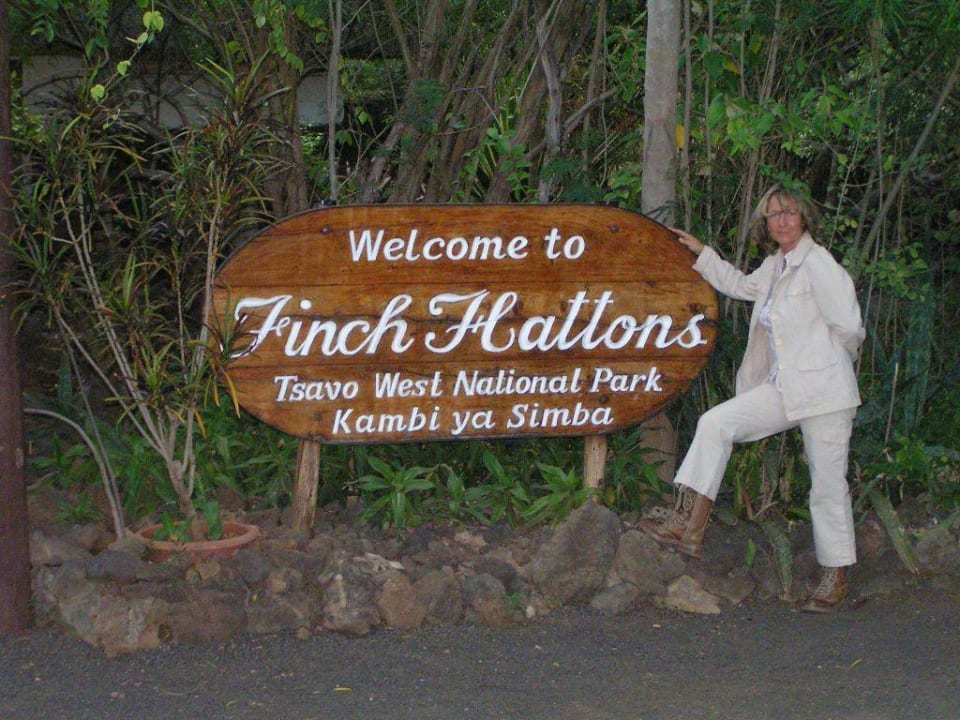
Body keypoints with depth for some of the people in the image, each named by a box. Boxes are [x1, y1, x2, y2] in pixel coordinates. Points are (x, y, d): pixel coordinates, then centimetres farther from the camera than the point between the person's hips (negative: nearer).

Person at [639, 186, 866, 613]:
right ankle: (690, 526, -7)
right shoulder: (774, 266, 13)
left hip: (824, 389, -8)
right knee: (715, 423, -4)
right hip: (784, 387, 8)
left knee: (827, 485, -2)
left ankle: (835, 579, 10)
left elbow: (849, 327, -12)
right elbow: (741, 285, 36)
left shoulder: (818, 264, -12)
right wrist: (701, 253, 32)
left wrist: (824, 363, 6)